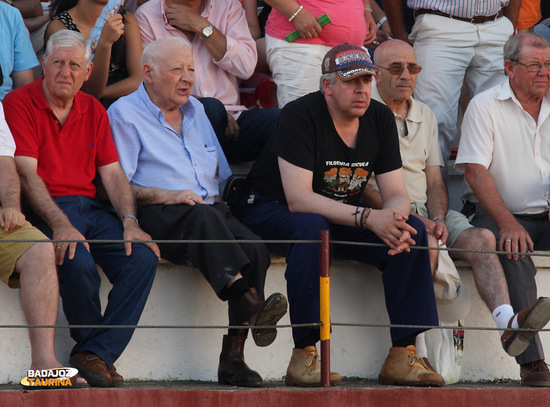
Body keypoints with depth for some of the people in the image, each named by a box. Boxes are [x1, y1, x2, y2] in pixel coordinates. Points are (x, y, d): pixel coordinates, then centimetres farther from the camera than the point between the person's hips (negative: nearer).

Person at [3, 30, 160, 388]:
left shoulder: (94, 110, 18)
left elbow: (112, 172, 12)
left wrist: (130, 222, -6)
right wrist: (60, 225, -24)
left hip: (90, 208, 6)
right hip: (43, 210, -6)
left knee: (143, 256, -20)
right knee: (79, 263, -34)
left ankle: (96, 354, -17)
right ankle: (92, 348, -7)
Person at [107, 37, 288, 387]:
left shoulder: (196, 111, 26)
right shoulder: (125, 114, 5)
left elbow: (222, 175, 30)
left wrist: (221, 199, 8)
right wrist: (167, 196, -17)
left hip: (211, 212, 6)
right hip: (159, 217, -5)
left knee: (255, 249, -27)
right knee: (204, 216, -39)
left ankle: (233, 358, -31)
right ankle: (250, 303, -57)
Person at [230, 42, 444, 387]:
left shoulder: (380, 118, -1)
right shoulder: (300, 116, -21)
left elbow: (397, 194, -2)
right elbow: (298, 199, -29)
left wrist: (396, 218, -29)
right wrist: (367, 218, -37)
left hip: (342, 218, 6)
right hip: (269, 211, -6)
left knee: (412, 231, -16)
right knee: (310, 228, -40)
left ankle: (403, 355, -18)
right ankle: (304, 356, -36)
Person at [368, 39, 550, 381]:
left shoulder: (425, 116, 23)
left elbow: (435, 180, 18)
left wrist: (438, 219, -3)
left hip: (425, 213, 6)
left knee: (481, 238, -21)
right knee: (425, 244, -36)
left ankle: (507, 323, -43)